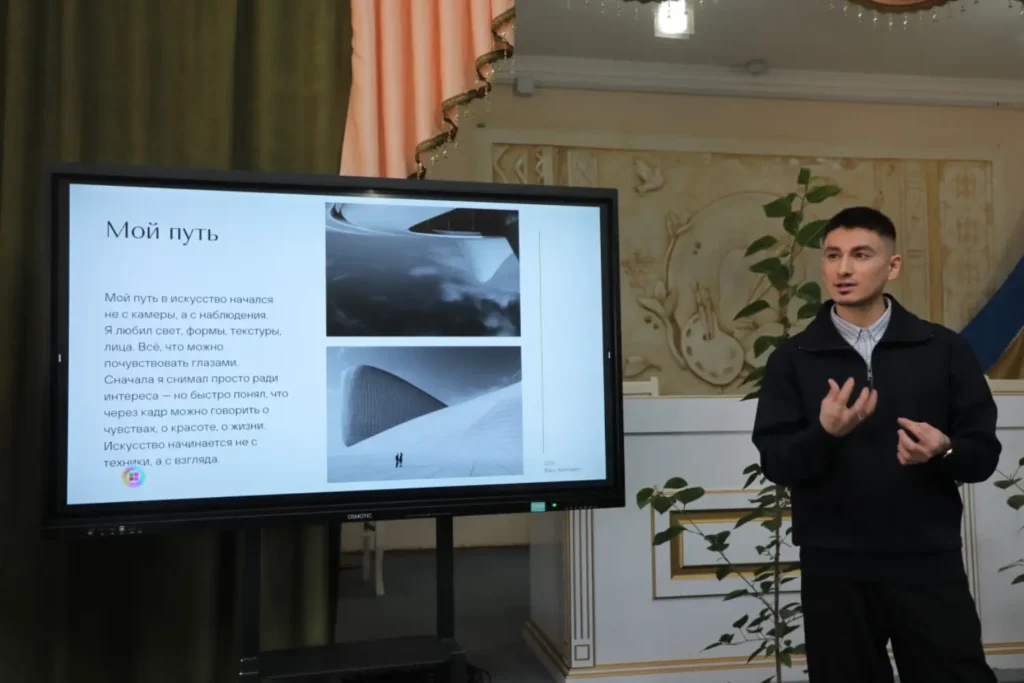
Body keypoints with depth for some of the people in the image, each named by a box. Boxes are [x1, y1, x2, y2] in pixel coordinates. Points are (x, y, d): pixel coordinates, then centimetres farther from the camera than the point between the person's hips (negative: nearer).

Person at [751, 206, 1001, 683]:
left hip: (928, 564, 0)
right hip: (834, 569, 0)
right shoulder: (792, 359, 0)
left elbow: (985, 453, 3)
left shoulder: (943, 349, 1)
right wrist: (825, 433, -23)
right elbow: (775, 462, -5)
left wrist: (944, 451, -18)